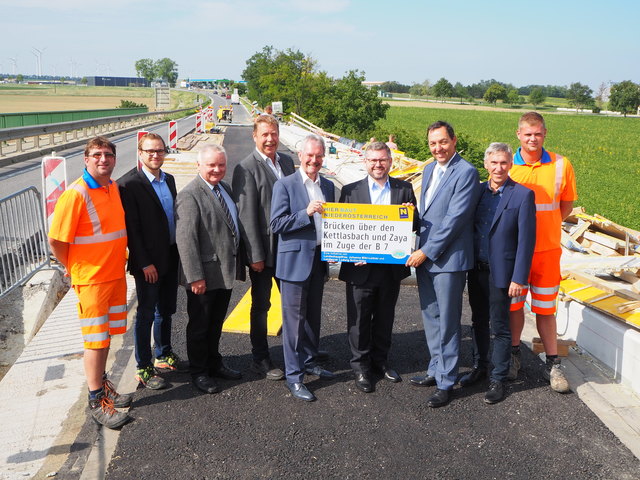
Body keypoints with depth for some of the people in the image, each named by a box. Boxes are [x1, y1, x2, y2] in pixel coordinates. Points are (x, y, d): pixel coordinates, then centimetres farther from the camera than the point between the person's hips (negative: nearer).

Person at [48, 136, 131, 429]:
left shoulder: (114, 187, 5)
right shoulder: (76, 194, -18)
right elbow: (55, 240, -17)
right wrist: (74, 268, -4)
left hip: (116, 274, 7)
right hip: (91, 279, -7)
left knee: (107, 334, 18)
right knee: (95, 339, 2)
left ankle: (102, 383, 35)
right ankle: (96, 402, 15)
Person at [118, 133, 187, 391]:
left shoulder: (169, 179, 10)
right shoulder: (129, 184, -14)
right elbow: (131, 227, -16)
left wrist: (178, 252, 10)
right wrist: (144, 263, -17)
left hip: (171, 257, 7)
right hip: (148, 262, -7)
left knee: (166, 309, 18)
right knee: (146, 313, 4)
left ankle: (163, 355, 36)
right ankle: (143, 368, 16)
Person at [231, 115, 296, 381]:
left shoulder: (287, 161, 8)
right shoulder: (247, 168, -13)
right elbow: (246, 215, -15)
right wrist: (255, 255, -17)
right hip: (263, 250, -6)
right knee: (261, 306, 9)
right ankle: (260, 359, 24)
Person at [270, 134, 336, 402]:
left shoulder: (328, 186, 11)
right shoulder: (285, 185, -7)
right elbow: (276, 224, -13)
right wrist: (306, 213, -23)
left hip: (319, 259, 6)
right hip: (295, 260, -6)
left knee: (313, 316, 17)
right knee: (294, 319, 0)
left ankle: (309, 362, 34)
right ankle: (294, 377, 9)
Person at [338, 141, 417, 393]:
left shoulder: (404, 189, 5)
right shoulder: (350, 191, 0)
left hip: (391, 267, 2)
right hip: (360, 268, -2)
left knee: (385, 317, 16)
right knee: (359, 320, 7)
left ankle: (379, 360, 34)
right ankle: (360, 365, 24)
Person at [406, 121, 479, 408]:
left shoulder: (466, 172, -12)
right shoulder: (429, 170, 14)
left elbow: (455, 218, -18)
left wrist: (427, 251, -16)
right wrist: (419, 249, 12)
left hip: (449, 258, -8)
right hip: (424, 255, 8)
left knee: (447, 322, 2)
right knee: (430, 317, 17)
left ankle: (446, 382, 15)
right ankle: (436, 369, 32)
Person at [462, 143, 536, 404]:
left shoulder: (523, 195, -9)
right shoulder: (478, 190, 5)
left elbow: (526, 240, -11)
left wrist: (519, 278, -14)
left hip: (501, 272, -5)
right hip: (476, 269, 5)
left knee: (500, 326, 5)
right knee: (478, 321, 17)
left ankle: (498, 379, 19)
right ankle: (480, 366, 34)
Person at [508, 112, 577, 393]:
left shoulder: (561, 165, -1)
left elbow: (567, 204, 8)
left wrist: (543, 226, -3)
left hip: (547, 249, 0)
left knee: (545, 308, 8)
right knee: (514, 304, 11)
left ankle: (552, 364, 21)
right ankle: (514, 354, 30)